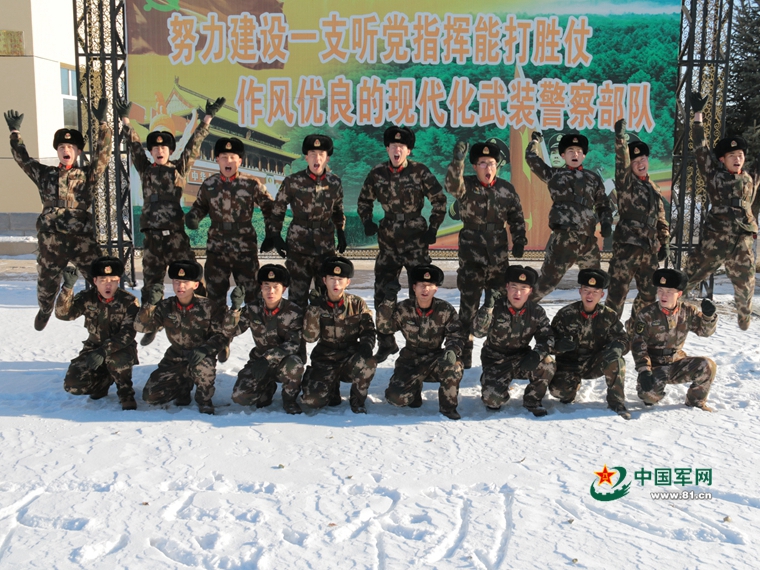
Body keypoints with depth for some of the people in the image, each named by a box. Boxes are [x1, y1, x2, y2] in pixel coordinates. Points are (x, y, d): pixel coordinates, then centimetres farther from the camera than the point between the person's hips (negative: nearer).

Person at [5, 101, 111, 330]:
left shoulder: (88, 175, 4)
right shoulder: (45, 174, 10)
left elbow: (102, 152, -4)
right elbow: (22, 158, 15)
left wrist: (102, 124, -9)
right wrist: (15, 132, 14)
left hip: (82, 238, -2)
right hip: (51, 239, 2)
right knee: (46, 281, 18)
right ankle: (45, 310, 44)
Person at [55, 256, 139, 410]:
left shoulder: (129, 301, -16)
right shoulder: (87, 298, -7)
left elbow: (127, 334, -24)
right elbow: (63, 314, -20)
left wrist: (104, 351, -36)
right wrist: (68, 287, -33)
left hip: (121, 349, -3)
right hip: (94, 347, 4)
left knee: (116, 358, -39)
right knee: (73, 385, -16)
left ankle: (126, 393, -11)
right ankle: (103, 381, 17)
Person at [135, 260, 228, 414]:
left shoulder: (208, 307, -15)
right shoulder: (165, 307, -6)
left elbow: (221, 334, -15)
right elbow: (141, 326, -13)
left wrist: (205, 349, -34)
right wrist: (150, 304, -30)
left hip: (201, 357, -3)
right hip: (176, 359, 4)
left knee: (202, 365, -40)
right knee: (150, 395, -9)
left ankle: (204, 400, -9)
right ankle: (184, 386, 21)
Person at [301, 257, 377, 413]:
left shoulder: (357, 304, -3)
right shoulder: (317, 305, -4)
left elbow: (368, 330, -1)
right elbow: (310, 337, -14)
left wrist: (366, 345, -24)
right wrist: (314, 308, -23)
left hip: (350, 358, 0)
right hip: (325, 360, 0)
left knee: (368, 362, -34)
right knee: (313, 400, -21)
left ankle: (357, 400, -6)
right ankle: (332, 386, 17)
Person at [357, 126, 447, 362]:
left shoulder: (420, 172, -7)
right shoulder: (377, 173, 2)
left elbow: (439, 201, 2)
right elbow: (364, 201, 18)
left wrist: (432, 229, -2)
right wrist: (367, 222, 3)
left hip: (416, 239, -3)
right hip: (388, 239, 4)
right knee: (383, 294, 5)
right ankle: (386, 343, 20)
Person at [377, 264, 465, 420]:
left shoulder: (446, 310, -8)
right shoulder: (404, 309, -6)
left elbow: (456, 336, -9)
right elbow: (384, 327, -11)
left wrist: (452, 351, -32)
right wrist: (388, 301, -23)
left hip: (435, 359, 0)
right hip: (411, 360, 1)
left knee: (454, 366, -34)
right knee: (397, 398, -19)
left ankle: (448, 406, -8)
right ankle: (415, 387, 19)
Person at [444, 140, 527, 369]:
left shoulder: (506, 189, 5)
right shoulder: (467, 186, -4)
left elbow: (517, 218, 14)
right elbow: (452, 186, -28)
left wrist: (519, 241, 7)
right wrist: (457, 161, -42)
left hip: (499, 255, 3)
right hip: (472, 254, -3)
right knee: (468, 304, 0)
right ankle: (464, 351, 9)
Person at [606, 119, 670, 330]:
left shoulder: (653, 189, 18)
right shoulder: (626, 183, 0)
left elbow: (660, 218, 22)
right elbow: (622, 165, -20)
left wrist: (664, 242, 15)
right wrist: (620, 140, -33)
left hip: (649, 248, 7)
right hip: (627, 245, -6)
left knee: (649, 293, 13)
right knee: (618, 291, -9)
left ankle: (635, 328, 30)